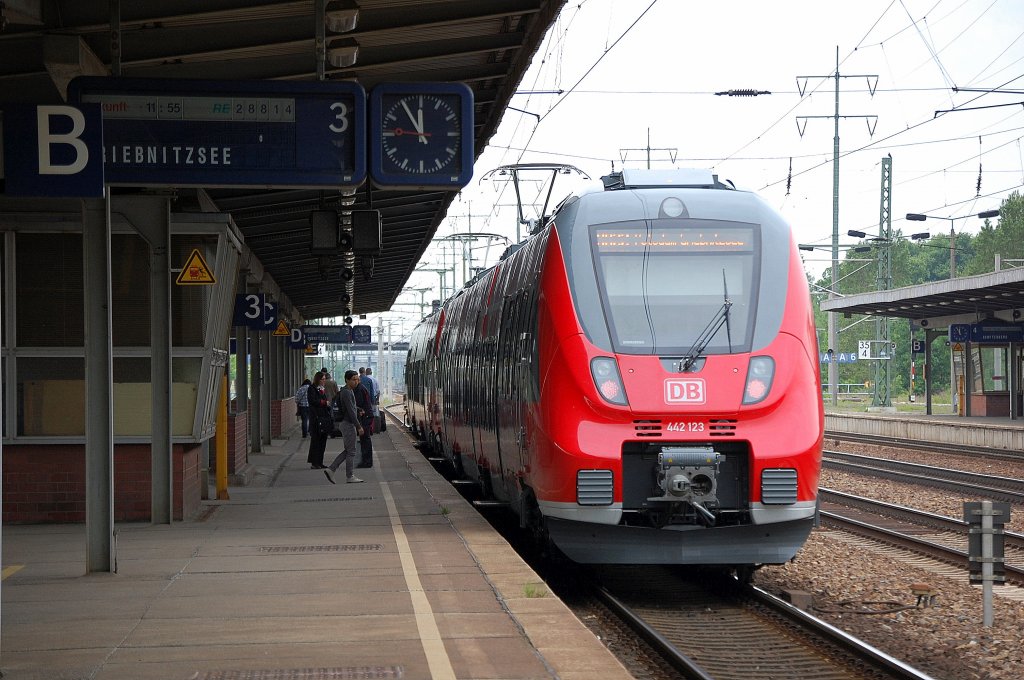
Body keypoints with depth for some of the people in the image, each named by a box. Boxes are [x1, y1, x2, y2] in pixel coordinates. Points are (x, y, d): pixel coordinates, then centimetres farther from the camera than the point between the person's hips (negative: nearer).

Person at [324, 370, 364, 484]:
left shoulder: (349, 391, 14)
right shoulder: (346, 392, -17)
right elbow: (351, 411, -22)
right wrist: (359, 426, -21)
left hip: (347, 424, 10)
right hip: (348, 424, -10)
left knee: (347, 451, 13)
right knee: (351, 451, -2)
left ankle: (331, 469, 9)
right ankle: (349, 477, 5)